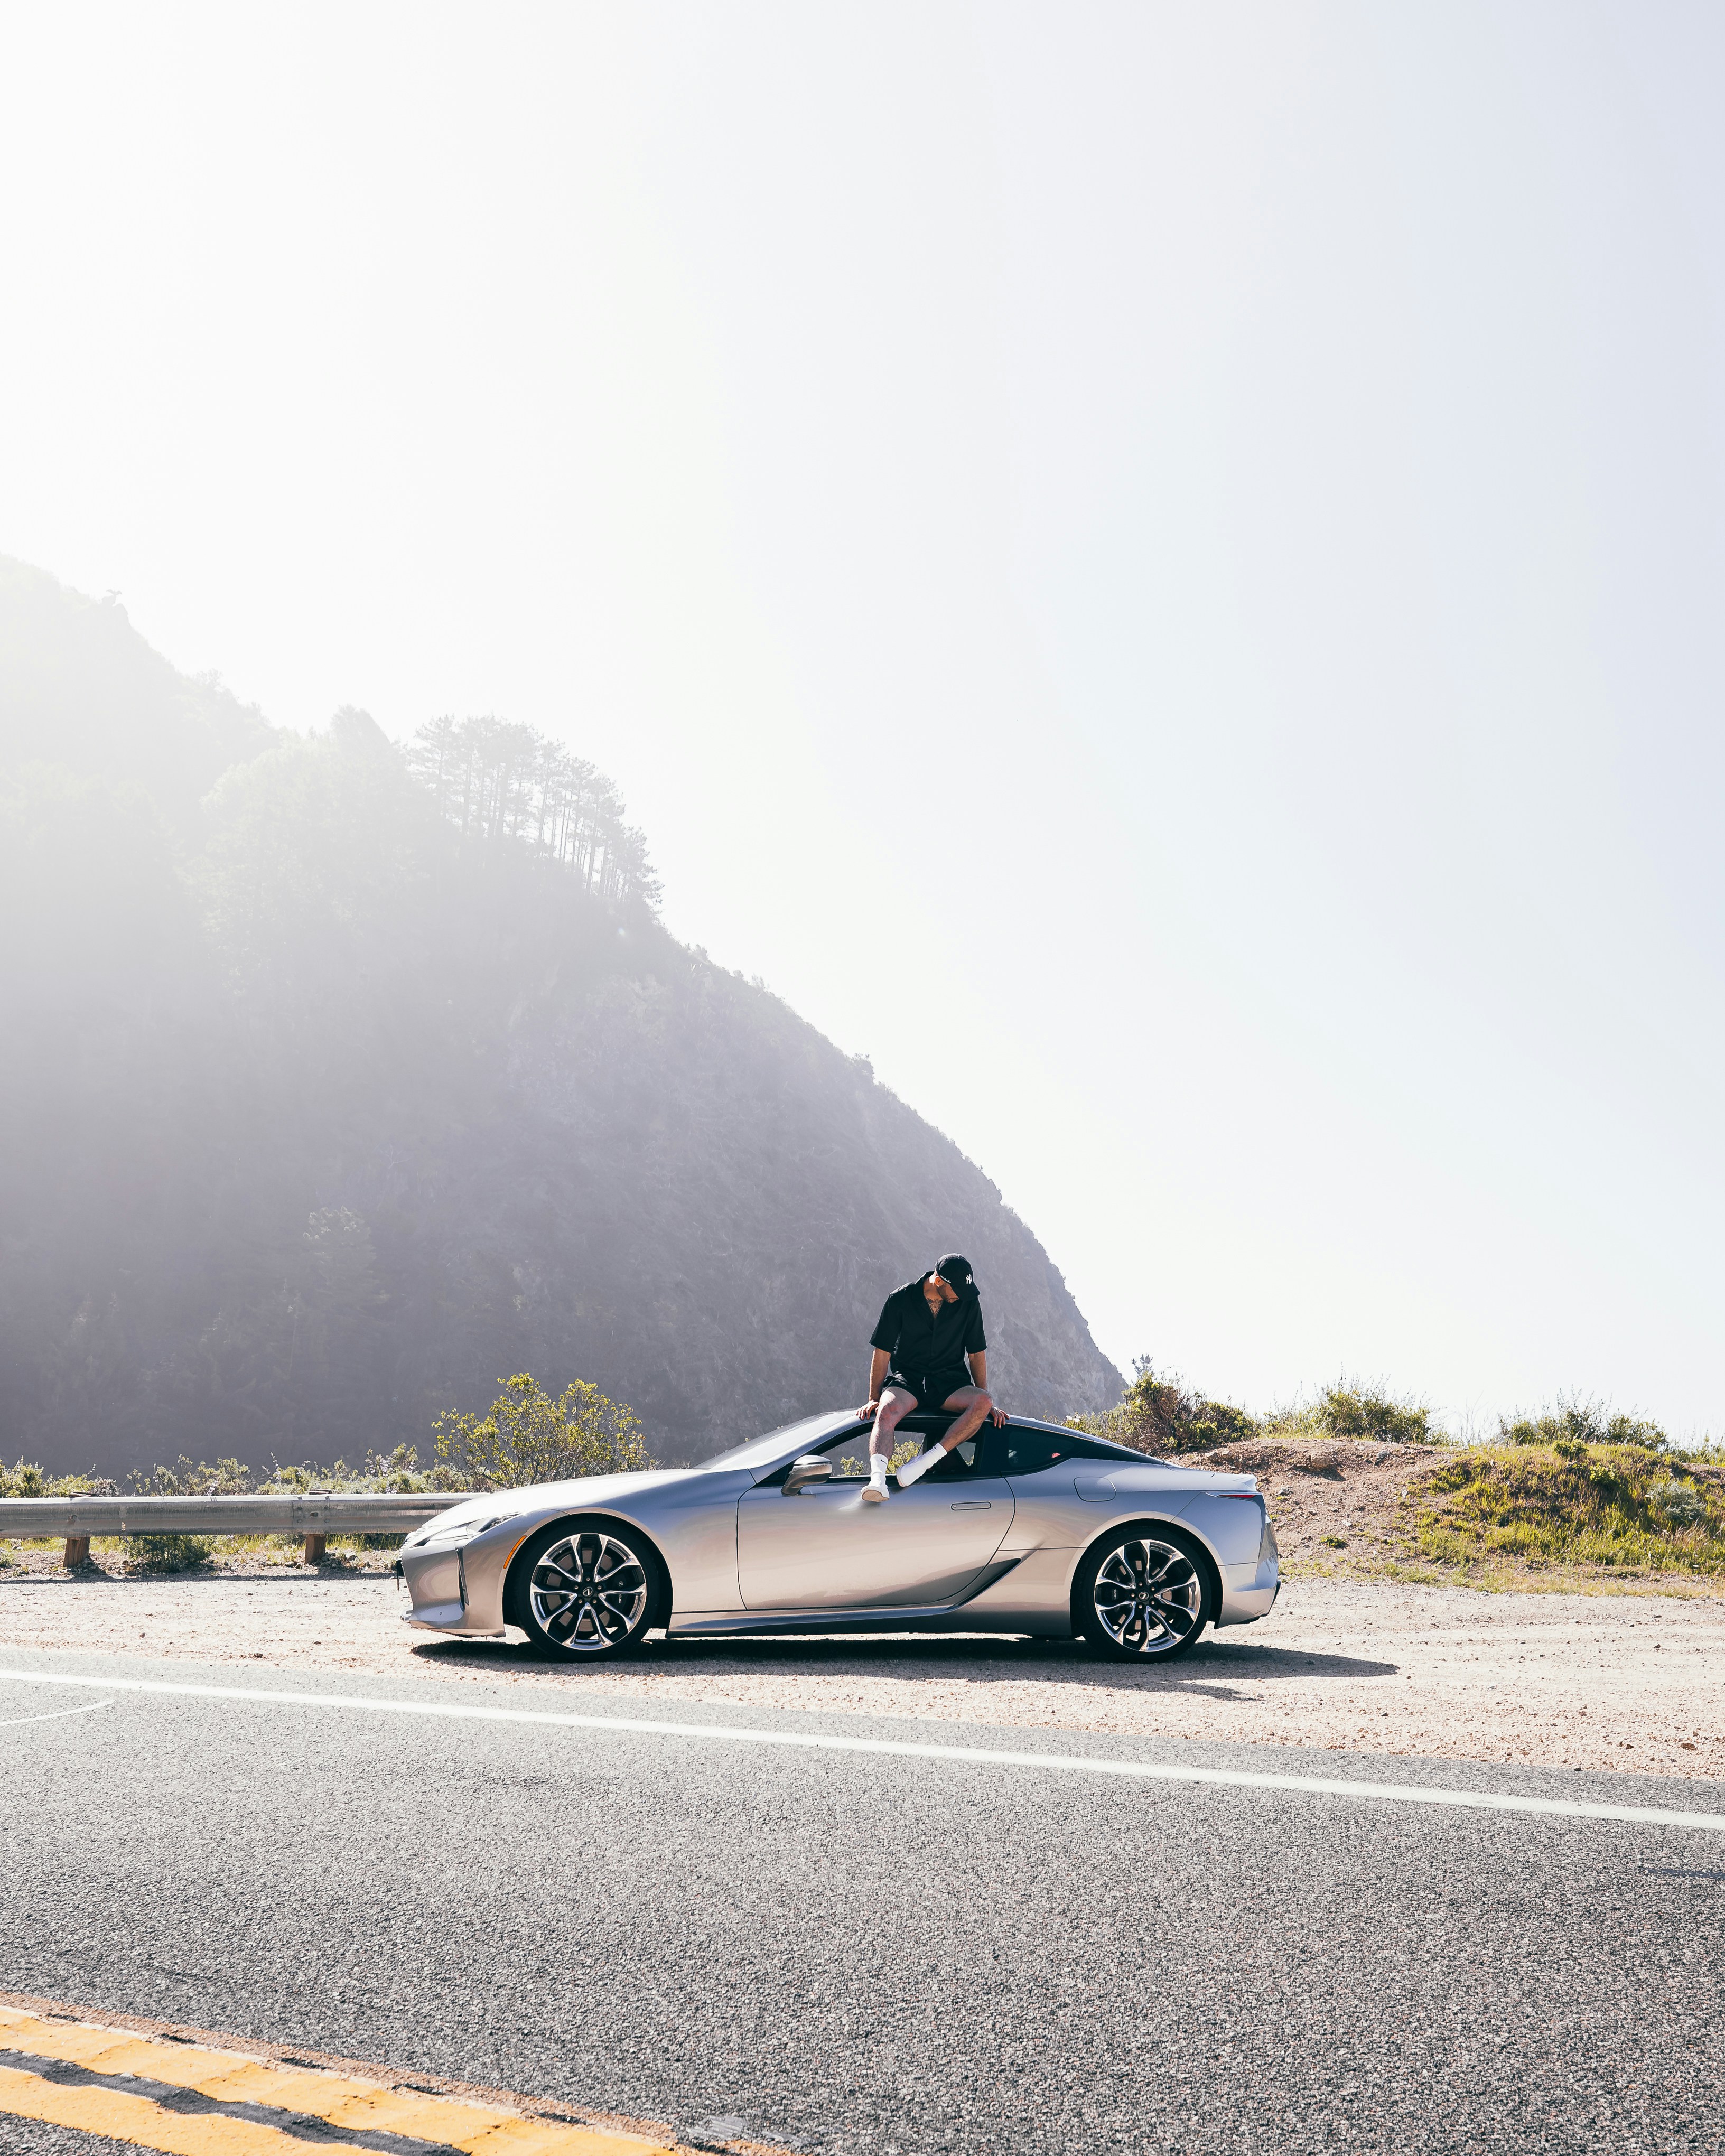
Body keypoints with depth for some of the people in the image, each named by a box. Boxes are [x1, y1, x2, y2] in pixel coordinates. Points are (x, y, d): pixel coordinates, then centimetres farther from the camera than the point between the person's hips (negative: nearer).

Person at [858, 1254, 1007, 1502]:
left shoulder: (968, 1301, 1)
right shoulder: (900, 1299, -5)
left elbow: (977, 1352, 9)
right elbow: (883, 1351, 0)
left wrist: (985, 1400, 4)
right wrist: (873, 1398, -3)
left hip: (950, 1380, 2)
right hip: (907, 1379, -2)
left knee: (983, 1402, -31)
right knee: (887, 1411, -36)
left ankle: (928, 1459, -35)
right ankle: (877, 1478, -54)